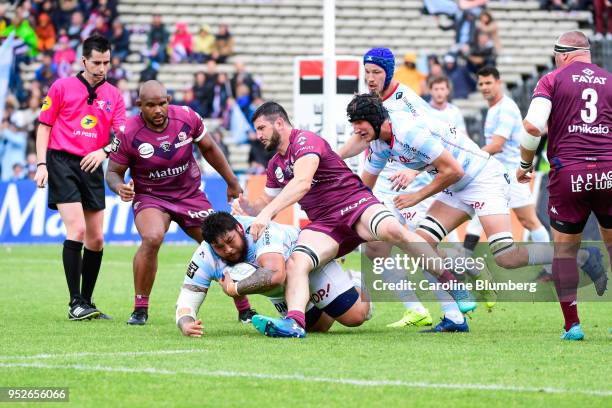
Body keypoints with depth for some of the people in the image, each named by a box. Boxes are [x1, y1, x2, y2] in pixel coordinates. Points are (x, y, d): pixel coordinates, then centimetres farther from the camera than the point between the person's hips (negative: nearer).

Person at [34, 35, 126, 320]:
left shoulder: (113, 95, 10)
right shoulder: (61, 87, 3)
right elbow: (44, 126, 4)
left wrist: (104, 151, -18)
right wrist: (41, 164, -5)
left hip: (92, 167, 4)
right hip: (62, 161, -4)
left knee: (96, 239, 5)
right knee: (77, 229, -17)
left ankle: (86, 302, 18)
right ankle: (75, 303, -15)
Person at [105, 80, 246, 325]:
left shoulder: (187, 118, -12)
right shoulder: (128, 134, -18)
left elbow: (209, 148, 6)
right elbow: (113, 172, -6)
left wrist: (232, 183, 12)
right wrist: (121, 188, -30)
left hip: (190, 194, 3)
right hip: (150, 197, -3)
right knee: (152, 239, -32)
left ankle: (245, 311, 20)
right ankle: (140, 309, -18)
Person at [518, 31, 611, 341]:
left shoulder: (552, 80, 4)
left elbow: (532, 126, -7)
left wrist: (525, 165, 7)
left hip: (569, 173, -2)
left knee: (565, 247, 9)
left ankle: (572, 324, 5)